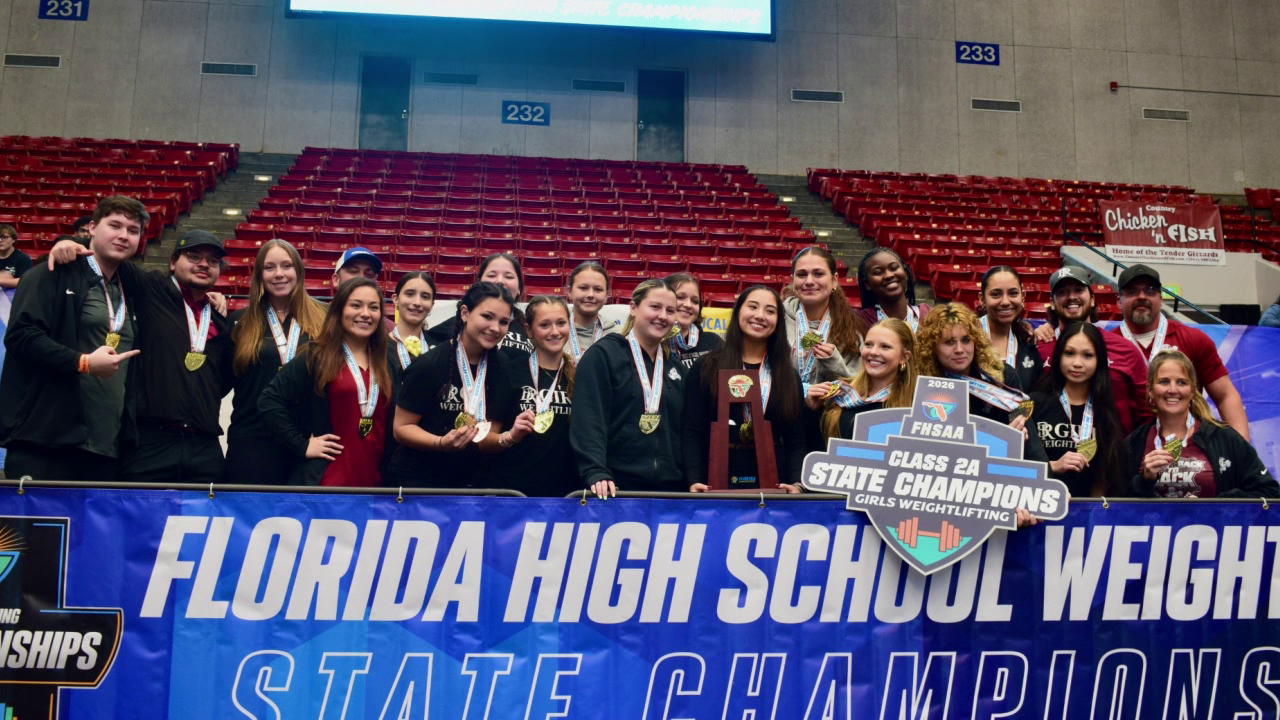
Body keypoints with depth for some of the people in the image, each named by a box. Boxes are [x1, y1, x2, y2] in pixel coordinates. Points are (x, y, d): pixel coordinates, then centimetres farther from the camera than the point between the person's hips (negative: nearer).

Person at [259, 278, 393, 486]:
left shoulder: (386, 362, 12)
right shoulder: (315, 357, -2)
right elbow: (270, 400, -7)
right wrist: (301, 445, -10)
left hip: (373, 479, 5)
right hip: (325, 479, -4)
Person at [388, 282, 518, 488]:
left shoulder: (502, 366, -4)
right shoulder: (429, 364, -18)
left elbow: (489, 435, 0)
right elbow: (402, 427, -12)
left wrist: (508, 438, -21)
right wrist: (442, 443, -28)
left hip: (467, 481, 5)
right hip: (415, 478, -5)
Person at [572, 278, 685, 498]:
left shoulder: (673, 365, 16)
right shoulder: (602, 355, -3)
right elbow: (589, 422, -12)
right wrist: (596, 473, -24)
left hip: (669, 488, 5)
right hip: (614, 488, -5)